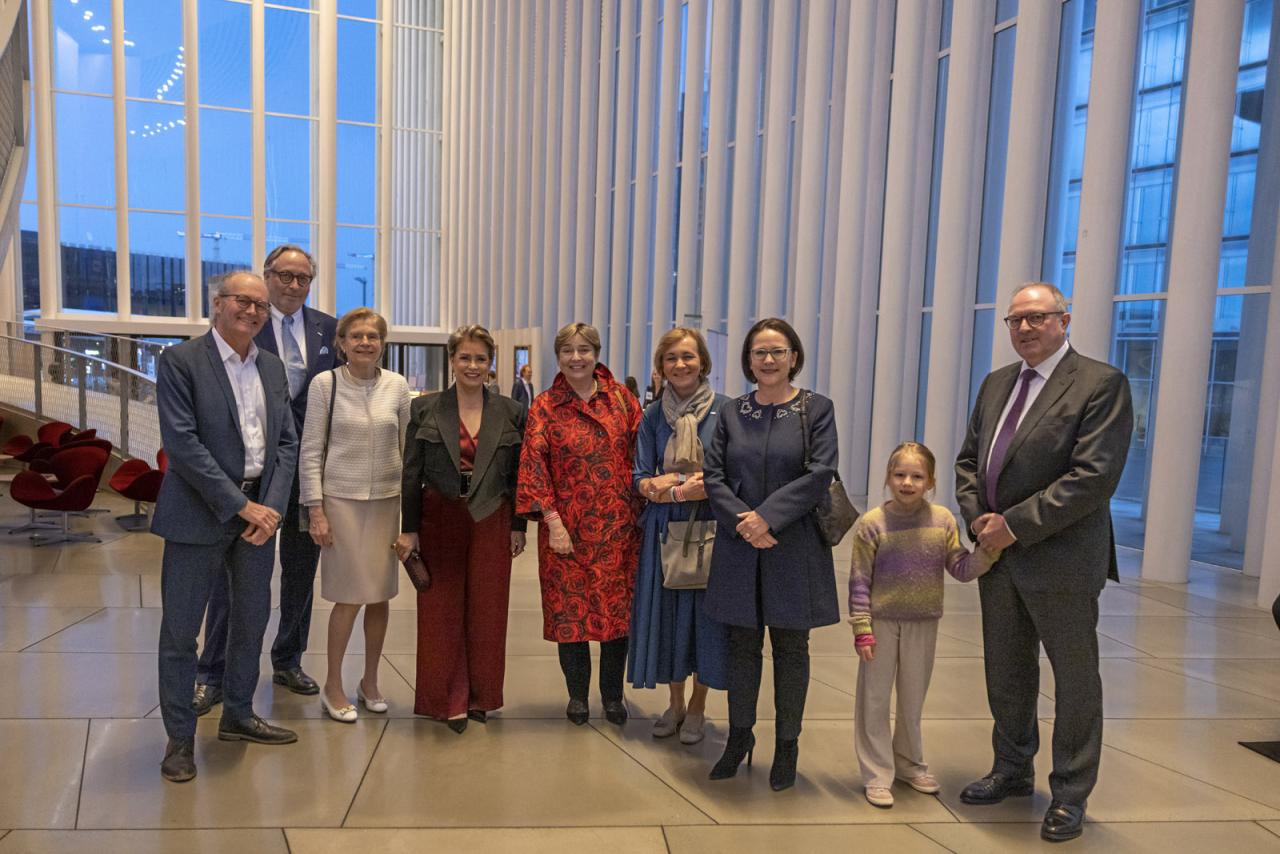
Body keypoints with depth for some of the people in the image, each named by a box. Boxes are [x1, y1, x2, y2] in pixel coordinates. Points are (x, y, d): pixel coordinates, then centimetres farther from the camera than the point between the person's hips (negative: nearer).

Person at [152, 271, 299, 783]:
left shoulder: (272, 367, 9)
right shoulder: (180, 361, -8)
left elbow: (287, 443, 7)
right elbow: (182, 444, -16)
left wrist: (272, 507, -6)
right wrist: (241, 506, -17)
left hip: (260, 510, 6)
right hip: (199, 513, -5)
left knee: (252, 619, 15)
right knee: (180, 629, 4)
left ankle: (238, 716, 34)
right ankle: (180, 737, 21)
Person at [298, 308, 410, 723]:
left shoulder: (397, 385, 4)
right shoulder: (325, 383, -4)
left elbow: (407, 447, 9)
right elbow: (311, 450, -3)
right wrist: (315, 509, -8)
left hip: (387, 500, 3)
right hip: (341, 499, -3)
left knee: (380, 594, 9)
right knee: (350, 596, -2)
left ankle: (369, 681, 26)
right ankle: (333, 686, 17)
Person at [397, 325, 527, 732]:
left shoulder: (510, 413, 3)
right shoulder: (425, 410, 1)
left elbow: (518, 475, 6)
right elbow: (411, 474, 1)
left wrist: (518, 526, 4)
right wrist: (409, 529, -2)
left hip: (491, 522, 1)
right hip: (440, 521, -1)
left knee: (486, 610, 7)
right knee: (442, 610, 4)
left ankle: (479, 695, 23)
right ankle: (447, 698, 18)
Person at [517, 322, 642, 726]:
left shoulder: (621, 397, 3)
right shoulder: (545, 406, -1)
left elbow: (641, 451, 5)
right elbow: (534, 464, -6)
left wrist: (643, 507, -2)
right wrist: (552, 521, -12)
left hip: (619, 525, 1)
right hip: (569, 525, -1)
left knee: (618, 607, 7)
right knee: (570, 608, 7)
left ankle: (613, 694, 24)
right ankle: (577, 695, 25)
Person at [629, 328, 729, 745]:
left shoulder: (724, 409, -3)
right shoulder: (653, 416, 6)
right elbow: (641, 479, 4)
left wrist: (669, 486, -17)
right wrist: (686, 488, -17)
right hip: (664, 527, 3)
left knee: (707, 613, 4)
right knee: (668, 612, 9)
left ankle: (697, 707, 23)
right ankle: (675, 703, 28)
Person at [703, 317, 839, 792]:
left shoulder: (816, 409, -2)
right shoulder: (733, 414, 6)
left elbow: (820, 474, -11)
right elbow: (713, 475, 1)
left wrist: (768, 516, -17)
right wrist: (742, 522, -14)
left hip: (793, 545, -2)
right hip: (739, 545, 2)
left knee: (790, 647, 8)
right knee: (742, 645, 11)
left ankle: (787, 745, 23)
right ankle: (739, 735, 28)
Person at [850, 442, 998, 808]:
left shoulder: (942, 520, -4)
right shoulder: (871, 523, -12)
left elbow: (962, 569, -2)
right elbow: (859, 582, -10)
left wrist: (988, 550, -20)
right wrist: (861, 629, -13)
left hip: (924, 624, 3)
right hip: (882, 622, -3)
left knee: (914, 699, 18)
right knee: (874, 700, 6)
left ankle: (909, 763, 37)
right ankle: (877, 774, 19)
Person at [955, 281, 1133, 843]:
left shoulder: (1101, 384, -11)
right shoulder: (996, 384, 11)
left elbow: (1094, 476, -20)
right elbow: (968, 459, 14)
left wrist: (1015, 524, -20)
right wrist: (978, 517, -4)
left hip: (1061, 560, -6)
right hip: (999, 555, 7)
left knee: (1074, 679, 10)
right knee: (1005, 672, 18)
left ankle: (1069, 795, 26)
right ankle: (1013, 771, 37)